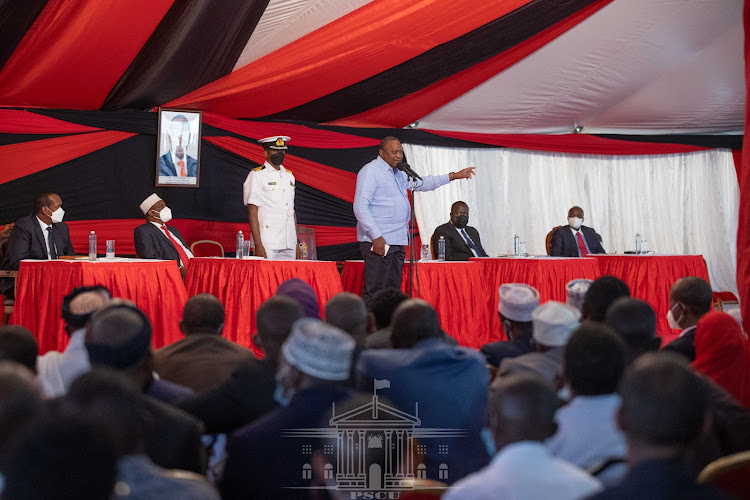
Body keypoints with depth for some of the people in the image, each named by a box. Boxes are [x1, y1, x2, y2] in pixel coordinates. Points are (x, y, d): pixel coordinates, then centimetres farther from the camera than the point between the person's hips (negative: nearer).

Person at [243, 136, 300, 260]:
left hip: (289, 245, 6)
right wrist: (258, 244, -14)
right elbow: (252, 212, -6)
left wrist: (297, 243, 14)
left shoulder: (289, 176, 18)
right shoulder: (257, 176, -1)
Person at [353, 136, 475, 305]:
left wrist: (454, 176, 31)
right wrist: (376, 237, -20)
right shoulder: (371, 171, -7)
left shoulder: (399, 174, 20)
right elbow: (360, 207, -15)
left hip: (397, 243, 9)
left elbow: (421, 183, 35)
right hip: (378, 242, -9)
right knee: (374, 291, -13)